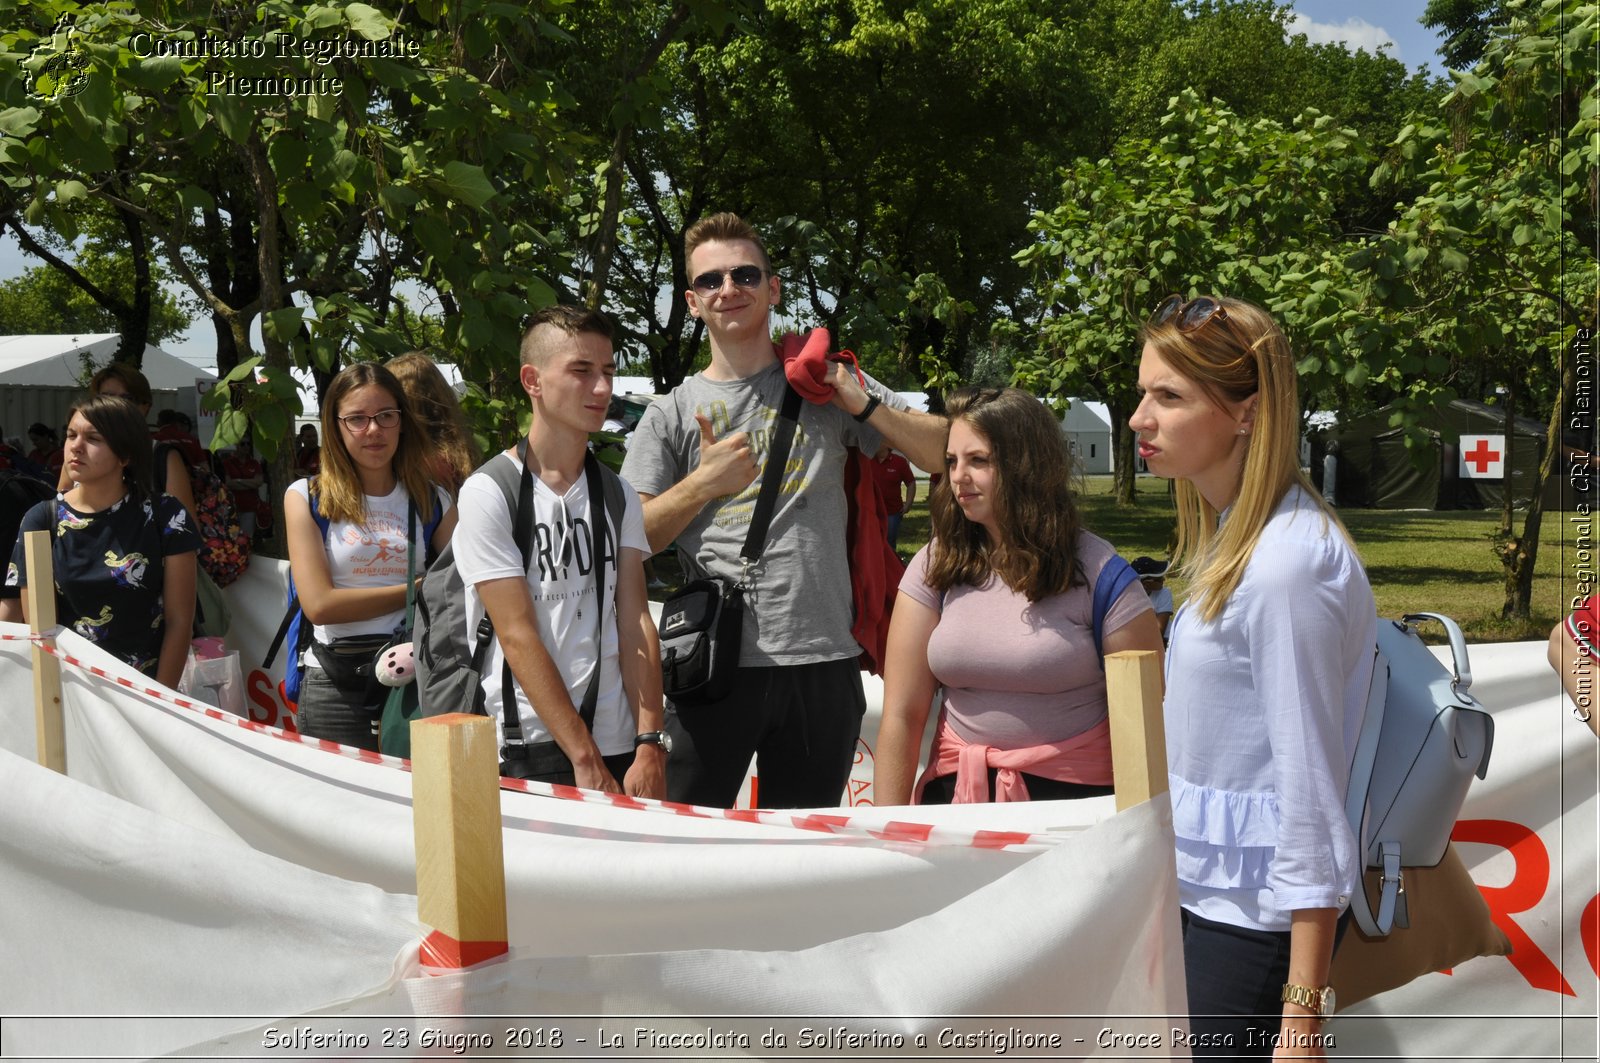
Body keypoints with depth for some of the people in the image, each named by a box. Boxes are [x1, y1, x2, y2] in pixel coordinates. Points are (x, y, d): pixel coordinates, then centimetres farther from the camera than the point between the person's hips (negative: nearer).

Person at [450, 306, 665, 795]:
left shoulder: (618, 495, 9)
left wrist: (650, 745, -9)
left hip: (619, 750, 4)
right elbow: (518, 637, -12)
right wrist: (587, 762, -15)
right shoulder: (487, 493, -7)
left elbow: (635, 621, 2)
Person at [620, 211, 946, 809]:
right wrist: (703, 484, -12)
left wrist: (865, 406, -8)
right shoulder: (671, 414, 7)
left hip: (822, 661, 1)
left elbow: (946, 456, 5)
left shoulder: (827, 386, 8)